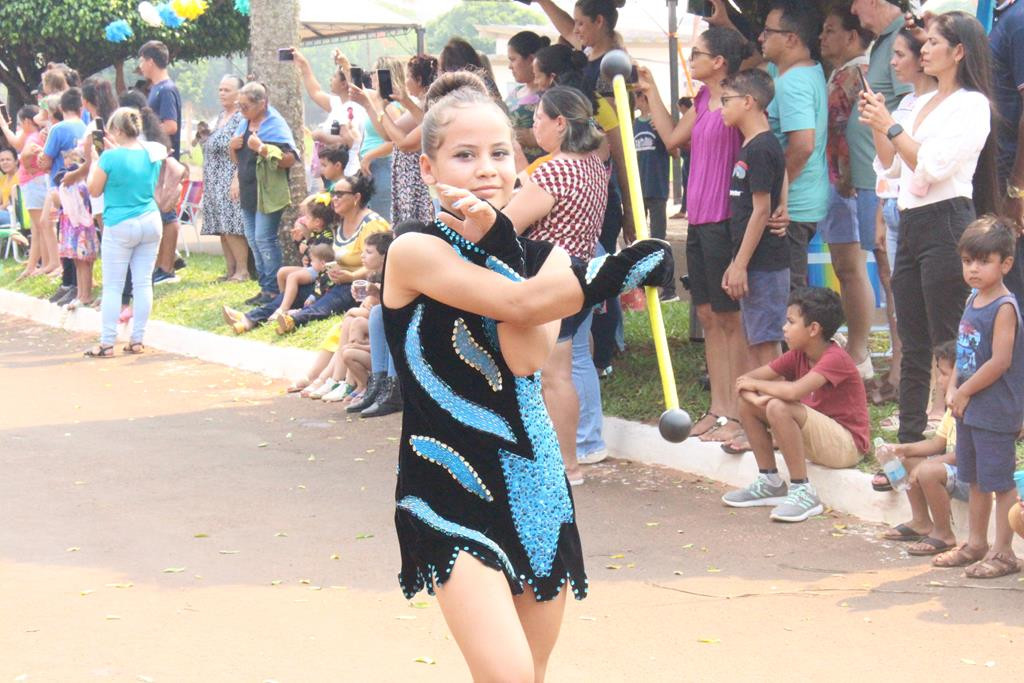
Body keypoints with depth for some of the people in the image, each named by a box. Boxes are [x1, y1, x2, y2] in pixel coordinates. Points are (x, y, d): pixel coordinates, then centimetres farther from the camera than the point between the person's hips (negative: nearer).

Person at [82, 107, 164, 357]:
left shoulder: (111, 157, -13)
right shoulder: (152, 154, 3)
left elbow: (94, 190, -1)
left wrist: (92, 160, 8)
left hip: (120, 226, -5)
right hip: (150, 222, 5)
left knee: (112, 286, 1)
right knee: (143, 283, 7)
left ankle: (107, 343, 2)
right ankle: (137, 340, 11)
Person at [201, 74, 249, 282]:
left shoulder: (242, 117, -10)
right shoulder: (219, 117, 19)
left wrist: (237, 180, -23)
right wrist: (206, 181, 19)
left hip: (231, 181, -9)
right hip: (215, 183, 9)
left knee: (231, 227, -13)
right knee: (222, 228, 7)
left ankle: (242, 270, -8)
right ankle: (230, 270, 10)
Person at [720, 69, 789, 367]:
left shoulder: (761, 149, -14)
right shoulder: (750, 146, 16)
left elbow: (761, 211, -18)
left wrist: (741, 265, -17)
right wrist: (735, 263, 19)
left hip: (764, 264, -10)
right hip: (754, 263, 10)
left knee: (765, 344, -7)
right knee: (754, 343, 13)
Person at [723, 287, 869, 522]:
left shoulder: (835, 358, -21)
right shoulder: (798, 355, 4)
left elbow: (794, 391, -37)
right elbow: (745, 380, 1)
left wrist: (757, 385, -18)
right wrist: (755, 396, -23)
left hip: (846, 445, -8)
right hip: (816, 440, 8)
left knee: (779, 407, -31)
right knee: (747, 402, 0)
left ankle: (803, 492, -23)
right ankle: (770, 482, 7)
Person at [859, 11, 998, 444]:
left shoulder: (971, 105, -7)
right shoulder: (921, 104, 18)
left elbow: (933, 165, -16)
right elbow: (893, 166, 18)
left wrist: (890, 126, -12)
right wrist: (875, 126, 5)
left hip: (946, 223, -9)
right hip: (910, 224, 9)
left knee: (949, 344, -8)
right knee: (913, 343, 10)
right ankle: (909, 439, 14)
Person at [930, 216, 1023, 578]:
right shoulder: (973, 301, 10)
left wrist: (965, 392, -15)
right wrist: (955, 391, 7)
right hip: (969, 409, 9)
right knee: (975, 479, 18)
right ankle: (975, 544, 29)